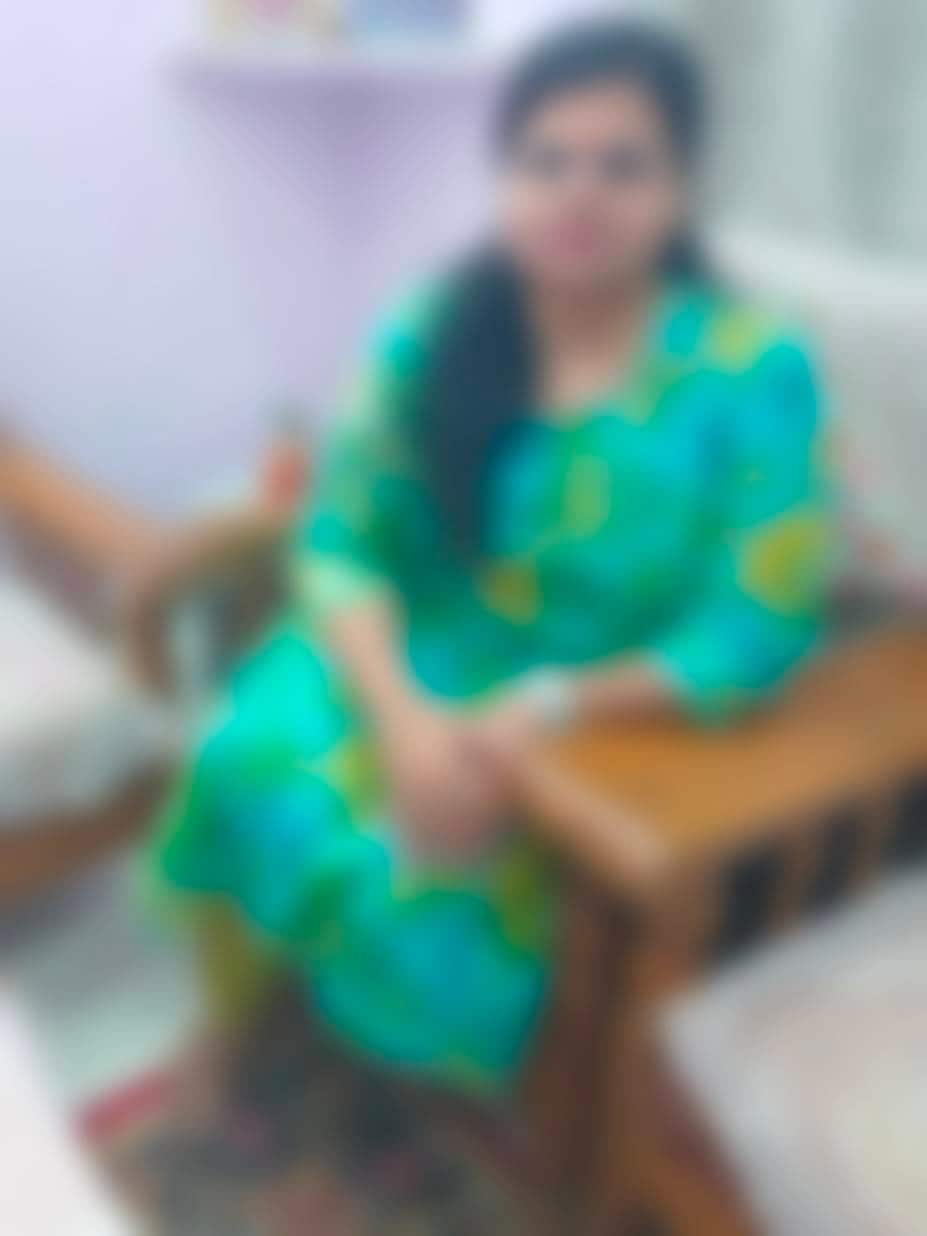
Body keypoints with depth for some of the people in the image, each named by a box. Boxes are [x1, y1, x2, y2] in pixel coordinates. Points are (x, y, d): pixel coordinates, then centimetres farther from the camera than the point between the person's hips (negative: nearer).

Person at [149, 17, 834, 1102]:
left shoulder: (756, 372, -16)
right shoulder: (432, 327, -7)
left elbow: (759, 632, -14)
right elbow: (341, 538, -6)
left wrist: (538, 716, -22)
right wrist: (404, 714, -23)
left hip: (613, 725, -2)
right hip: (413, 673, 3)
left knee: (438, 892, -24)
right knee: (249, 763, -22)